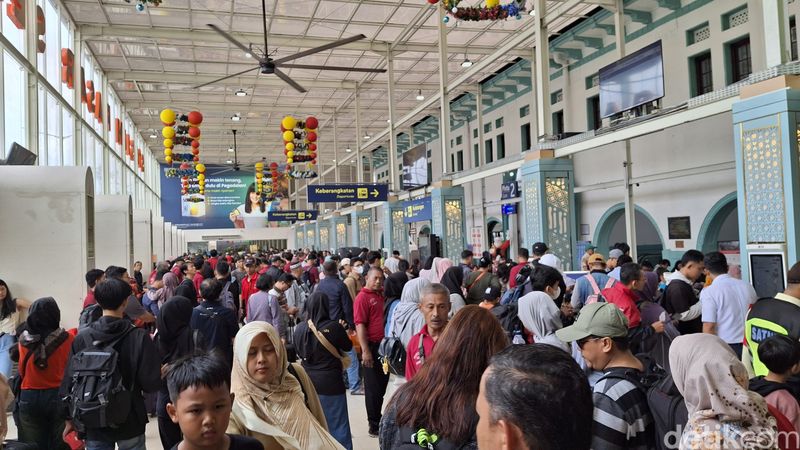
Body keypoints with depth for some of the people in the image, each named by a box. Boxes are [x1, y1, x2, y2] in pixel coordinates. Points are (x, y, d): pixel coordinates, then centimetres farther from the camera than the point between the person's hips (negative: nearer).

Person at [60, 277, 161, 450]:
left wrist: (70, 418, 10)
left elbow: (69, 380, -2)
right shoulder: (139, 337, -17)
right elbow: (151, 383, -16)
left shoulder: (81, 338, -9)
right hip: (130, 422, -2)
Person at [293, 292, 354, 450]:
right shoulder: (333, 327, -17)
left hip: (307, 382, 4)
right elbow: (348, 347, 1)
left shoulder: (299, 328, -6)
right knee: (337, 425, 7)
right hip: (330, 383, -4)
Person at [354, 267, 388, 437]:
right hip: (372, 346, -7)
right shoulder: (362, 297, -13)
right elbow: (360, 325, -18)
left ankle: (380, 419, 33)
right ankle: (374, 425, 17)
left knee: (383, 384, 18)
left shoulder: (382, 295, 7)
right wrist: (365, 351, -22)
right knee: (373, 387, 4)